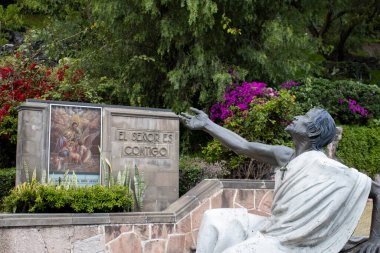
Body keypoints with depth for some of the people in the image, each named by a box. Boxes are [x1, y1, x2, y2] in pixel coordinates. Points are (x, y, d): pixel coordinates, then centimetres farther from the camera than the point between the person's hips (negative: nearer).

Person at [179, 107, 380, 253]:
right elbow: (244, 147, 7)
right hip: (270, 229, 8)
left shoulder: (324, 166, -21)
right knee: (214, 219, 5)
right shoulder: (285, 156, 2)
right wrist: (207, 125, 7)